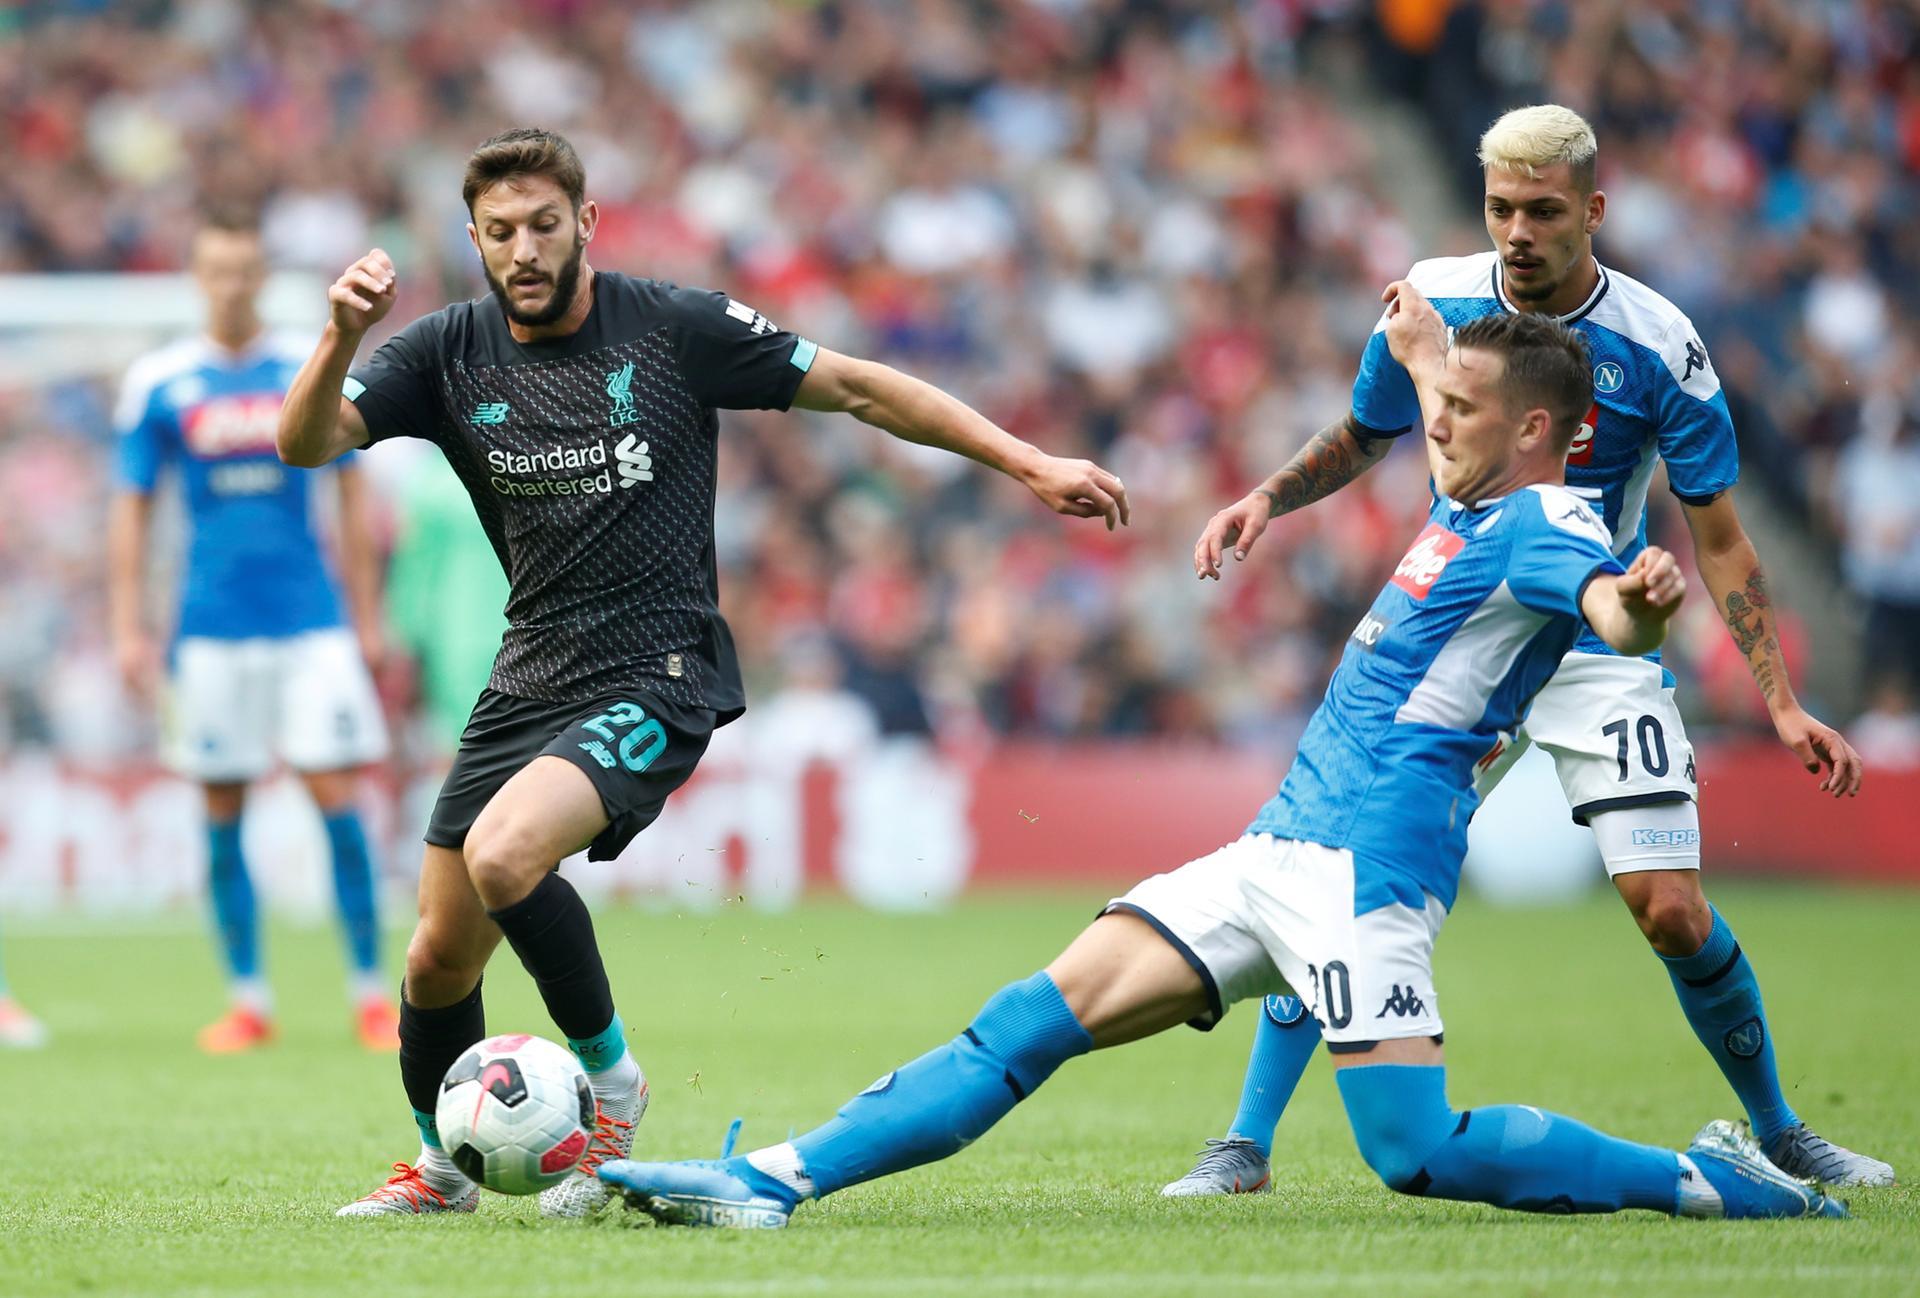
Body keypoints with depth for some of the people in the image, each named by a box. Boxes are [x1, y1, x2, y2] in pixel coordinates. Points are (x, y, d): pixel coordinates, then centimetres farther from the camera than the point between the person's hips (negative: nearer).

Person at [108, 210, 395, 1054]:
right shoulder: (159, 383, 2)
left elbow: (352, 496, 10)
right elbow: (130, 510, 6)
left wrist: (368, 620, 7)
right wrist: (128, 629, 0)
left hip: (312, 621, -1)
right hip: (212, 628, 1)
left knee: (336, 796, -7)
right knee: (222, 811, 2)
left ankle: (370, 994, 0)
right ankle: (247, 1001, 10)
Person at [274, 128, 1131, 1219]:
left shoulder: (675, 329, -8)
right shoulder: (451, 352, 0)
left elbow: (855, 387, -1)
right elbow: (307, 443, -11)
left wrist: (1034, 466, -4)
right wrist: (342, 337, -31)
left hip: (658, 677, -5)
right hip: (530, 678, 5)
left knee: (503, 857, -30)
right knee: (440, 959, 7)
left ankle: (609, 1077, -7)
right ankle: (441, 1170, 34)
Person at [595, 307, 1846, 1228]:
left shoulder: (1546, 525, -10)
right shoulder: (1469, 509, 17)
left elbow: (1615, 610, -33)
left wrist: (1640, 603, -54)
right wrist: (1422, 336, 55)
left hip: (1362, 856, -9)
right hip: (1279, 850, 9)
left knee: (1415, 1150, -17)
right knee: (1040, 1016, -1)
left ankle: (1705, 1180, -1)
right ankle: (771, 1180, -6)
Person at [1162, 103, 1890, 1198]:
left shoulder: (1659, 348, -12)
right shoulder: (1433, 304, -5)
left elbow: (1718, 539, -5)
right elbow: (1366, 438, 14)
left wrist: (1784, 705, -11)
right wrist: (1266, 499, -4)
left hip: (1602, 647, -2)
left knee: (1673, 912, -10)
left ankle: (1778, 1134, 14)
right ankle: (1246, 1146, -2)